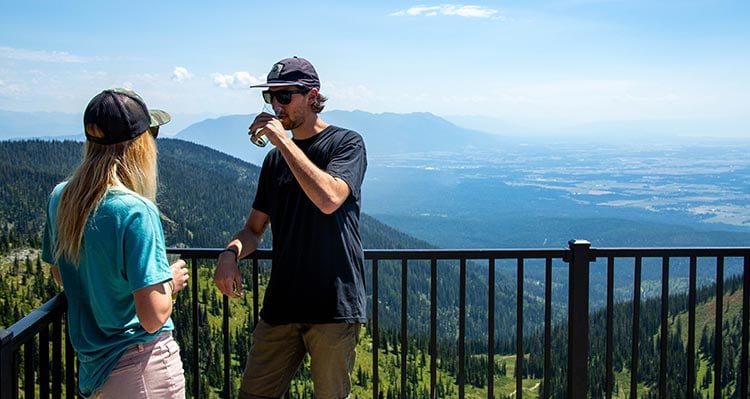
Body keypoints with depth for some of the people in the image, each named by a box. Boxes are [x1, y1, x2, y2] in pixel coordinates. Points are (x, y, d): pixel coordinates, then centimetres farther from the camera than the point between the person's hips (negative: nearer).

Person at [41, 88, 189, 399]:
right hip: (141, 368, -7)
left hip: (91, 368, 7)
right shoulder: (135, 212, -23)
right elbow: (153, 317, -23)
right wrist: (172, 282, -4)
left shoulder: (59, 198, -1)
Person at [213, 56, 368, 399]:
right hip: (281, 303, 5)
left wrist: (283, 141, -17)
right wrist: (231, 252, -6)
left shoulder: (346, 143, -2)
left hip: (334, 304, -5)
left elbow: (329, 199, -22)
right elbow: (254, 228, 17)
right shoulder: (275, 159, 14)